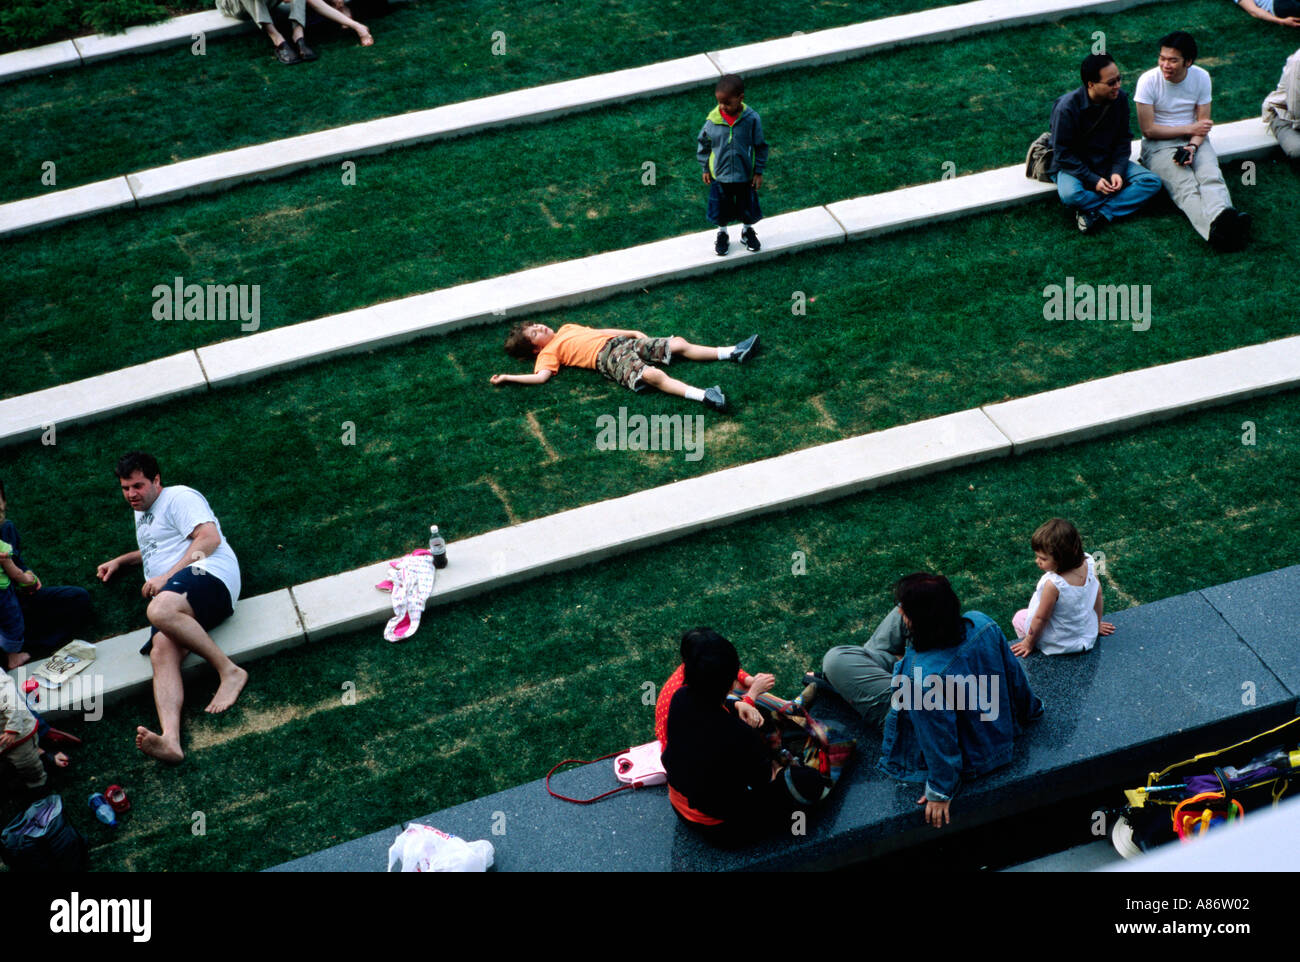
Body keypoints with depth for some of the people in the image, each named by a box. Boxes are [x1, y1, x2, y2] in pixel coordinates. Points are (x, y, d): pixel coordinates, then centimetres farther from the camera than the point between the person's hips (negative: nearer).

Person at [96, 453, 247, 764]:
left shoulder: (179, 497, 6)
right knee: (162, 650, -26)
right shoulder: (142, 513, 36)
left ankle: (230, 671, -29)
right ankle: (170, 738, -50)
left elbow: (210, 538, -10)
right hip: (171, 598, 8)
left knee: (160, 609, -41)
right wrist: (121, 560, 46)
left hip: (208, 575, -8)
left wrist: (167, 577, -14)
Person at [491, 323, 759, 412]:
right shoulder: (548, 353, 3)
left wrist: (633, 332, 26)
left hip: (623, 342, 8)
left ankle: (733, 353, 3)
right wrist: (507, 378, -17)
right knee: (653, 375, -33)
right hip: (610, 358, -8)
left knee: (679, 344, 1)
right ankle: (703, 396, -46)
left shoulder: (566, 328, 26)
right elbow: (542, 376, -12)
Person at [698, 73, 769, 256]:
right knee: (721, 207, 16)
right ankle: (722, 233, 42)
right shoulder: (713, 119, -17)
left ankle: (747, 231, 45)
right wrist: (706, 169, 6)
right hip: (720, 174, 1)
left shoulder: (751, 119, -20)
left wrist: (759, 172, -4)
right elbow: (704, 144, 0)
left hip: (745, 174, 0)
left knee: (747, 206, 18)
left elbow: (760, 146, -7)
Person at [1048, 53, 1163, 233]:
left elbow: (1124, 139, 4)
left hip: (1108, 164, 5)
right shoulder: (1067, 107, -21)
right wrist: (1092, 180, -22)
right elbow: (1063, 153, -17)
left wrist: (1118, 171, -12)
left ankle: (1099, 213, -27)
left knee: (1152, 182, -16)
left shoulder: (1120, 98, -6)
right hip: (1073, 166, -5)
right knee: (1070, 194, -38)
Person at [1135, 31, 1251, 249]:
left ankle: (1223, 218, -60)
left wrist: (1193, 146, -19)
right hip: (1159, 144, -4)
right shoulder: (1148, 81, -10)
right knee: (1185, 187, -32)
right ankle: (1215, 228, -61)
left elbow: (1203, 123, 2)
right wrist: (1189, 128, -8)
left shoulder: (1201, 77, -1)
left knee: (1212, 177, -29)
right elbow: (1148, 130, -9)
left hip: (1195, 140, 4)